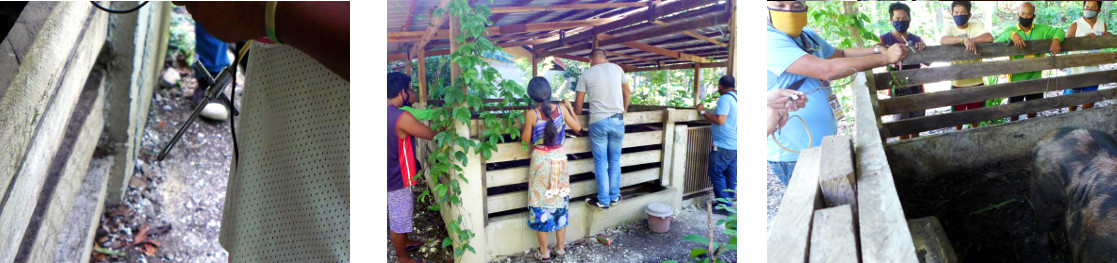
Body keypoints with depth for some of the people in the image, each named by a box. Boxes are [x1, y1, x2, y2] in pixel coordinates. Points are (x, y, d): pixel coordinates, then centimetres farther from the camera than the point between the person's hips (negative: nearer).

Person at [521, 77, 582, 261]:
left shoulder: (531, 114, -15)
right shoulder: (561, 109, -6)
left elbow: (525, 140, -5)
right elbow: (577, 127, 8)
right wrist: (570, 107, 20)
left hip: (541, 160, -3)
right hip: (559, 159, 3)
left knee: (541, 204, 7)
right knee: (560, 203, 13)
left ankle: (544, 252, 13)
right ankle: (560, 248, 22)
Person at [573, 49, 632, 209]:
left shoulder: (586, 74, 2)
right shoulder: (616, 68, 9)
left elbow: (578, 103, 3)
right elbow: (628, 92, 20)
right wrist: (624, 109, 37)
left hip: (598, 122, -2)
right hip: (617, 120, 2)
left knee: (600, 163, 4)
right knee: (615, 161, 13)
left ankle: (603, 201, 8)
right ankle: (614, 197, 21)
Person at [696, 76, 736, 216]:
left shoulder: (725, 98, -15)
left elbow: (720, 120, -23)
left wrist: (703, 112, -13)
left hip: (723, 145, -9)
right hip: (735, 145, 9)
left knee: (716, 173, -2)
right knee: (731, 175, 14)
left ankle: (724, 206, -2)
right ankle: (729, 202, 21)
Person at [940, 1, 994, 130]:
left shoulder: (976, 27, 0)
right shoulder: (949, 29, -2)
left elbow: (989, 38, -19)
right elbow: (943, 41, -26)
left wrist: (971, 41, -22)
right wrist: (964, 39, -38)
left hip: (976, 81, 1)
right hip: (957, 82, 0)